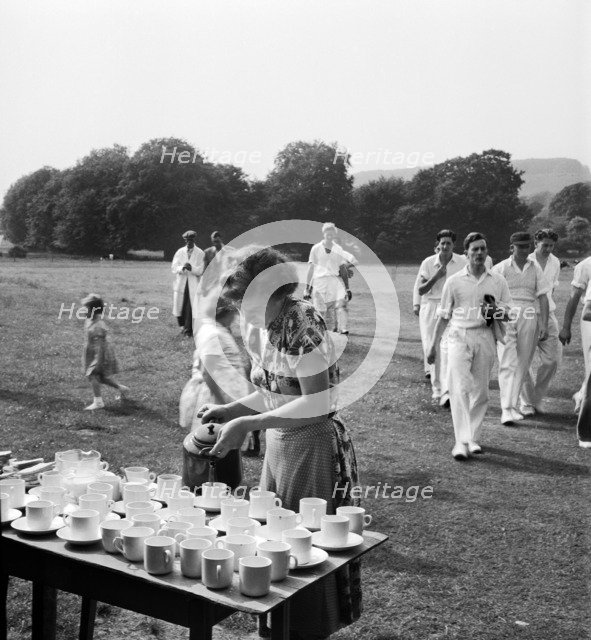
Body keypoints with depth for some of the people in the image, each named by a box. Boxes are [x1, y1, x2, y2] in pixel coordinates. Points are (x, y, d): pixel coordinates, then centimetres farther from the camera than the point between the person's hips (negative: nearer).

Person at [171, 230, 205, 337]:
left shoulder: (200, 253, 1)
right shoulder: (180, 252, 6)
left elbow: (200, 270, -5)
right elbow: (174, 268, 0)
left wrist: (192, 268, -24)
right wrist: (182, 268, -21)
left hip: (193, 285, -2)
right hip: (180, 283, 2)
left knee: (191, 307, -8)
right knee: (179, 307, 5)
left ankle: (188, 329, 3)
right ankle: (183, 325, 29)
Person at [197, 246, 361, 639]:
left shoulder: (302, 324, -22)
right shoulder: (260, 327, 3)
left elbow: (317, 403, -25)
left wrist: (249, 424, -25)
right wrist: (229, 411, -2)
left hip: (312, 445, -8)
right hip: (279, 441, 8)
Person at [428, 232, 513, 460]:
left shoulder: (498, 281, 8)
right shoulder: (454, 281, 4)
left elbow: (508, 315, 9)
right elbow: (443, 316, 10)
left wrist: (496, 314, -14)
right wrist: (433, 345, 9)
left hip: (485, 337, 2)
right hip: (459, 337, -2)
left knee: (480, 390, 5)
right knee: (460, 388, -13)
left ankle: (473, 438, 17)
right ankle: (461, 442, -15)